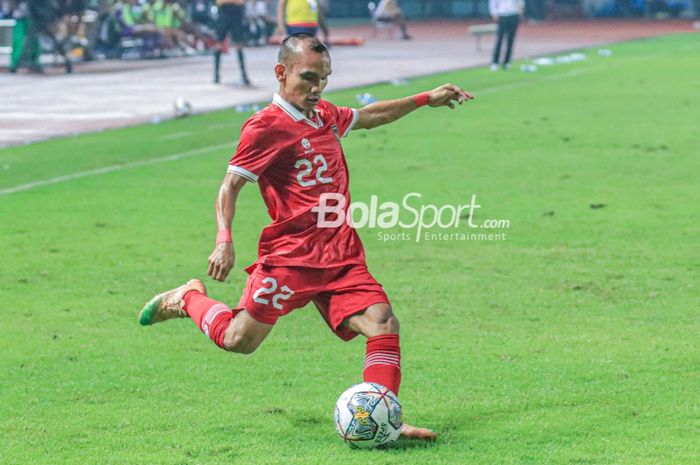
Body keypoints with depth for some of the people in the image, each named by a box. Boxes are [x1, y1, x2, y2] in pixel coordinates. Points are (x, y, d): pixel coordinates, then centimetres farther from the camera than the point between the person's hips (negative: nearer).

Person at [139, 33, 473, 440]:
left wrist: (426, 99, 34)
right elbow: (230, 186, -9)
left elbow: (369, 117, 35)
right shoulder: (266, 126, -8)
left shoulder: (325, 115, 15)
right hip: (292, 256, -6)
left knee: (383, 323, -13)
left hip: (342, 257, 6)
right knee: (239, 340, -7)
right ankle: (190, 299, 23)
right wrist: (224, 241, -21)